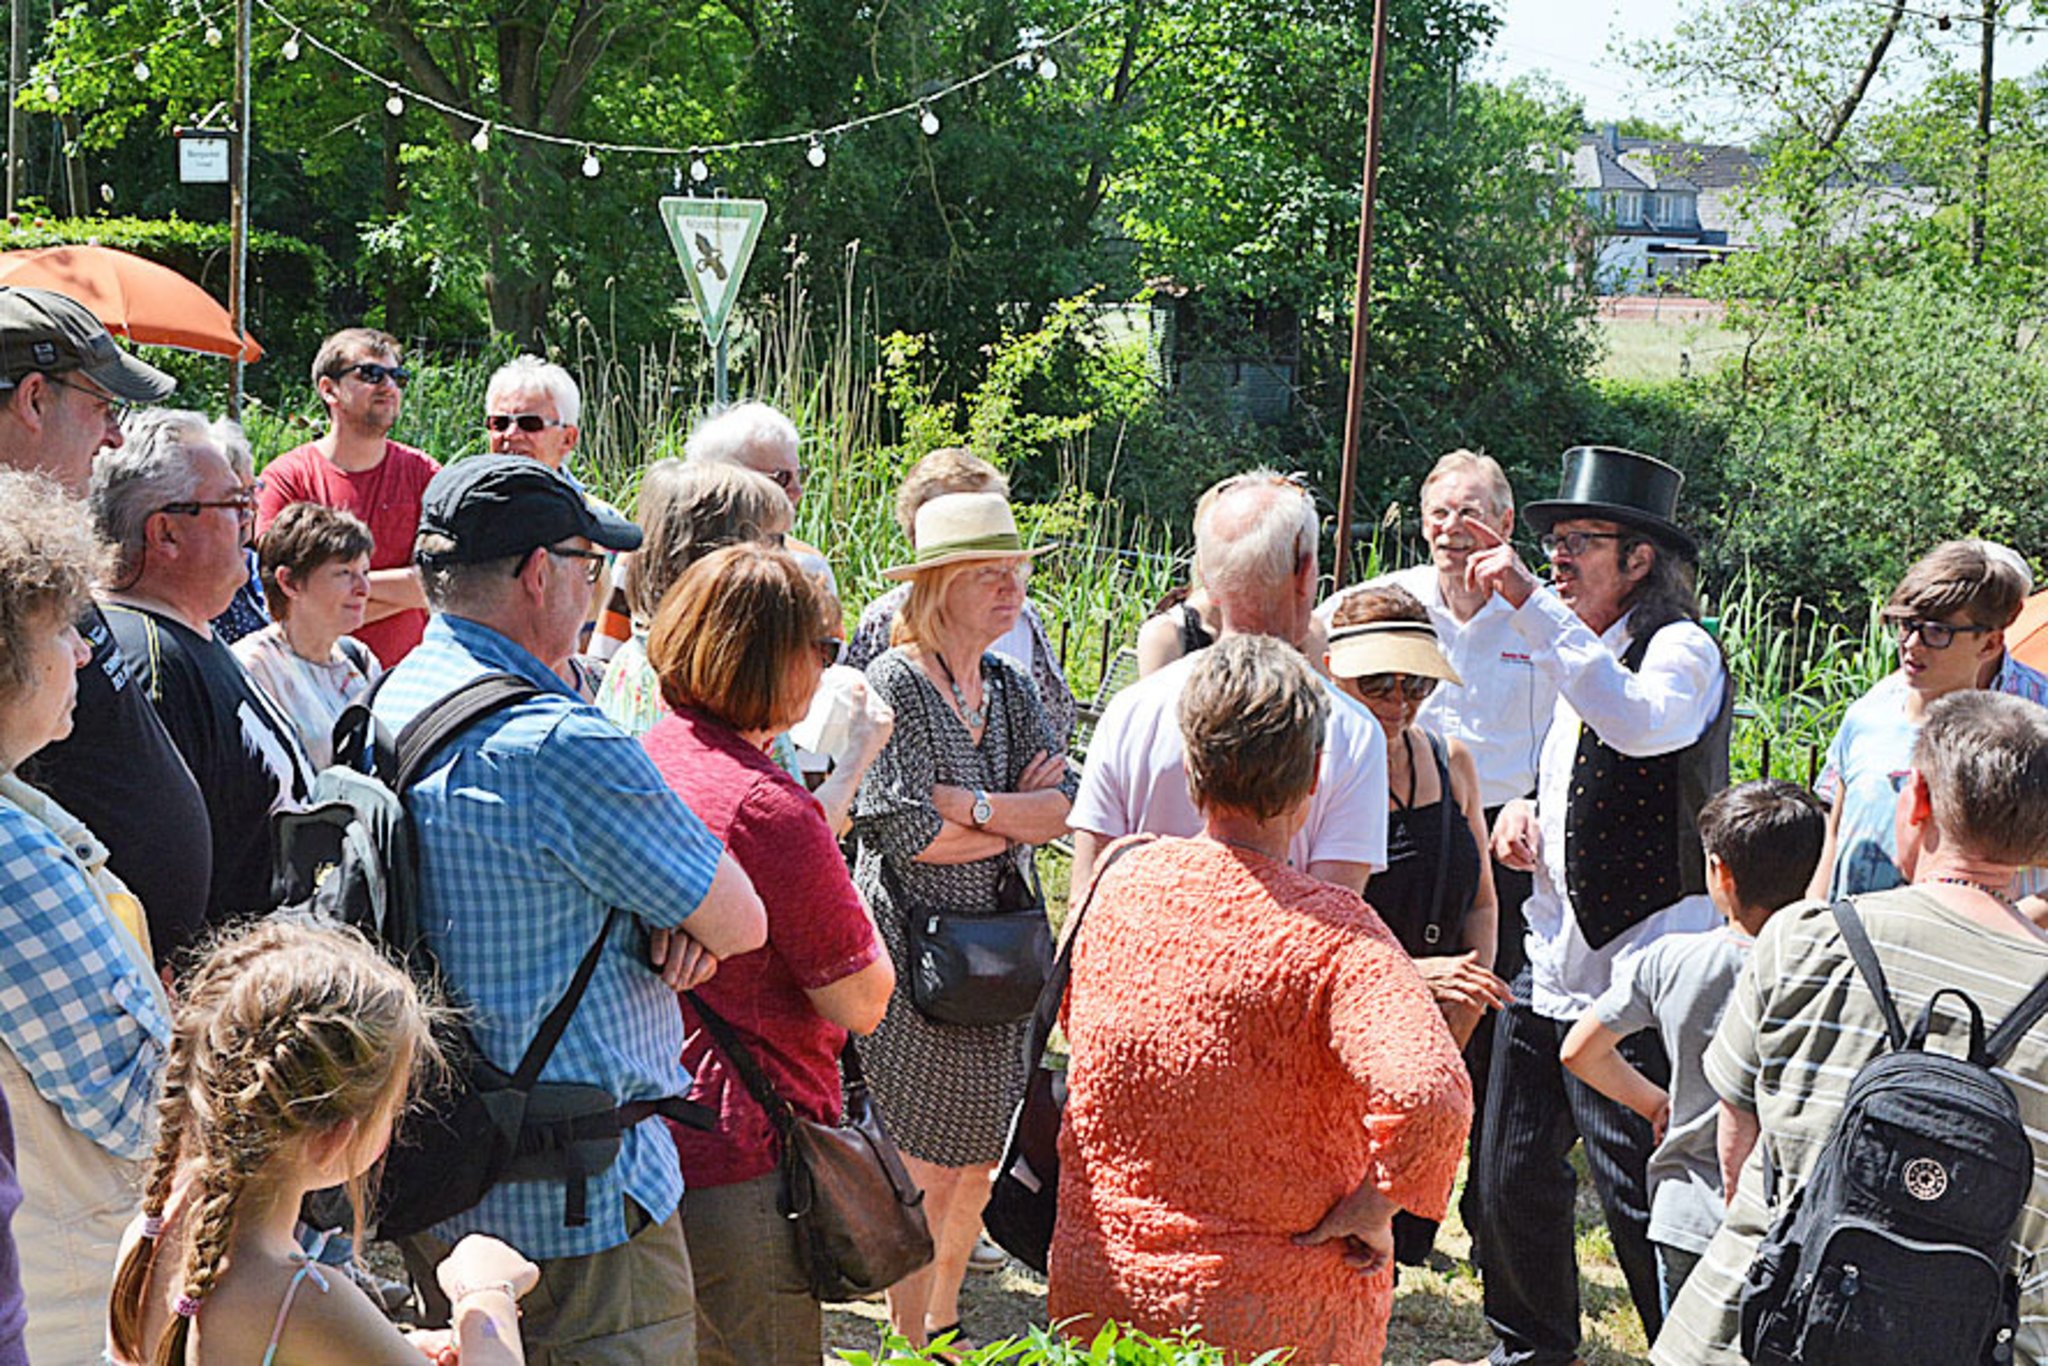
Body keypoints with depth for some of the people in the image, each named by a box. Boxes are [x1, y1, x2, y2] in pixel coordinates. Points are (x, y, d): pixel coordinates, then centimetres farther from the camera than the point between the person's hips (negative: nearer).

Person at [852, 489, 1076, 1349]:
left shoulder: (1009, 688, 11)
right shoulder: (895, 684, -11)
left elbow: (1062, 804, 0)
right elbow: (909, 832, -19)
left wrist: (970, 805, -16)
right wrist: (1017, 818, -7)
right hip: (915, 956, -7)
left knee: (978, 1164, 14)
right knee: (926, 1172, -3)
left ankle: (943, 1327, 30)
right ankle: (912, 1348, 9)